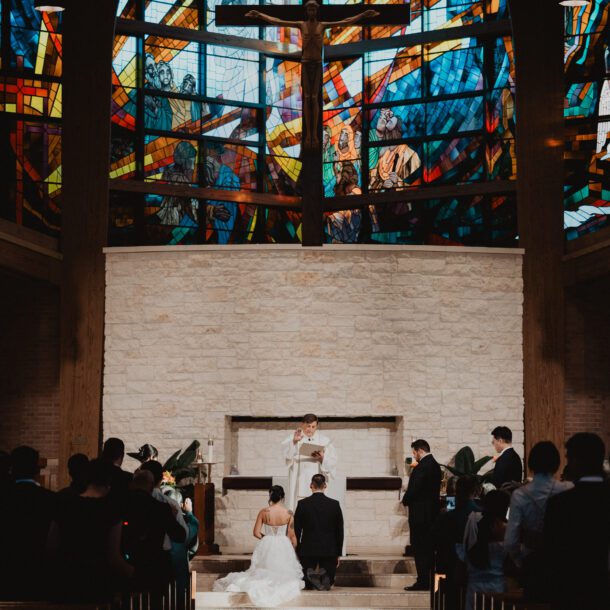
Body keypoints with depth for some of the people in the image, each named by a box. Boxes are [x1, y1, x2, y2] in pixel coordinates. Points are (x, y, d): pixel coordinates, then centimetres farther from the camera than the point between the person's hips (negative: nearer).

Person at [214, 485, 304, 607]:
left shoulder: (263, 512, -9)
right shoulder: (288, 513, -11)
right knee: (282, 572, 13)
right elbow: (292, 535, -6)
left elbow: (256, 533, -6)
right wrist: (294, 550, 9)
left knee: (264, 571, 13)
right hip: (283, 548, -1)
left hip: (266, 547, 1)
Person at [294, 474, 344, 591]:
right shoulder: (335, 504, -1)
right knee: (328, 584, 11)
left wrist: (297, 552, 9)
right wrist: (338, 554, 11)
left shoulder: (302, 504, -3)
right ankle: (324, 576, -21)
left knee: (307, 585, 10)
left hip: (308, 550, 0)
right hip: (329, 550, 0)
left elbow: (296, 530, 0)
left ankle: (311, 575, -21)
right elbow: (339, 531, 3)